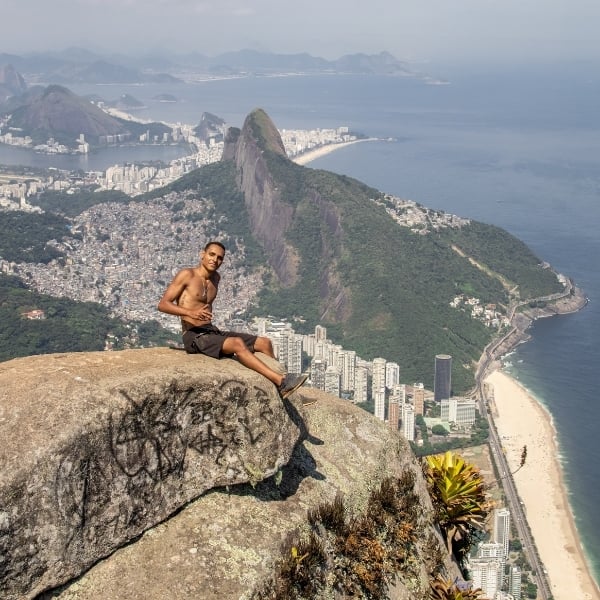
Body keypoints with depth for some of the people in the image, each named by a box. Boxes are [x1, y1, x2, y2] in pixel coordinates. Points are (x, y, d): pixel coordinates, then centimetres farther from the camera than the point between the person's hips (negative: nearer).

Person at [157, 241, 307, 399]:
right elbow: (162, 304, -11)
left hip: (213, 332, 8)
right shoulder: (187, 275, -4)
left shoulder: (215, 278, 18)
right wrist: (190, 312, -25)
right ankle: (281, 381, -38)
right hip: (194, 336, -8)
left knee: (264, 343, -2)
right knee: (237, 343, -32)